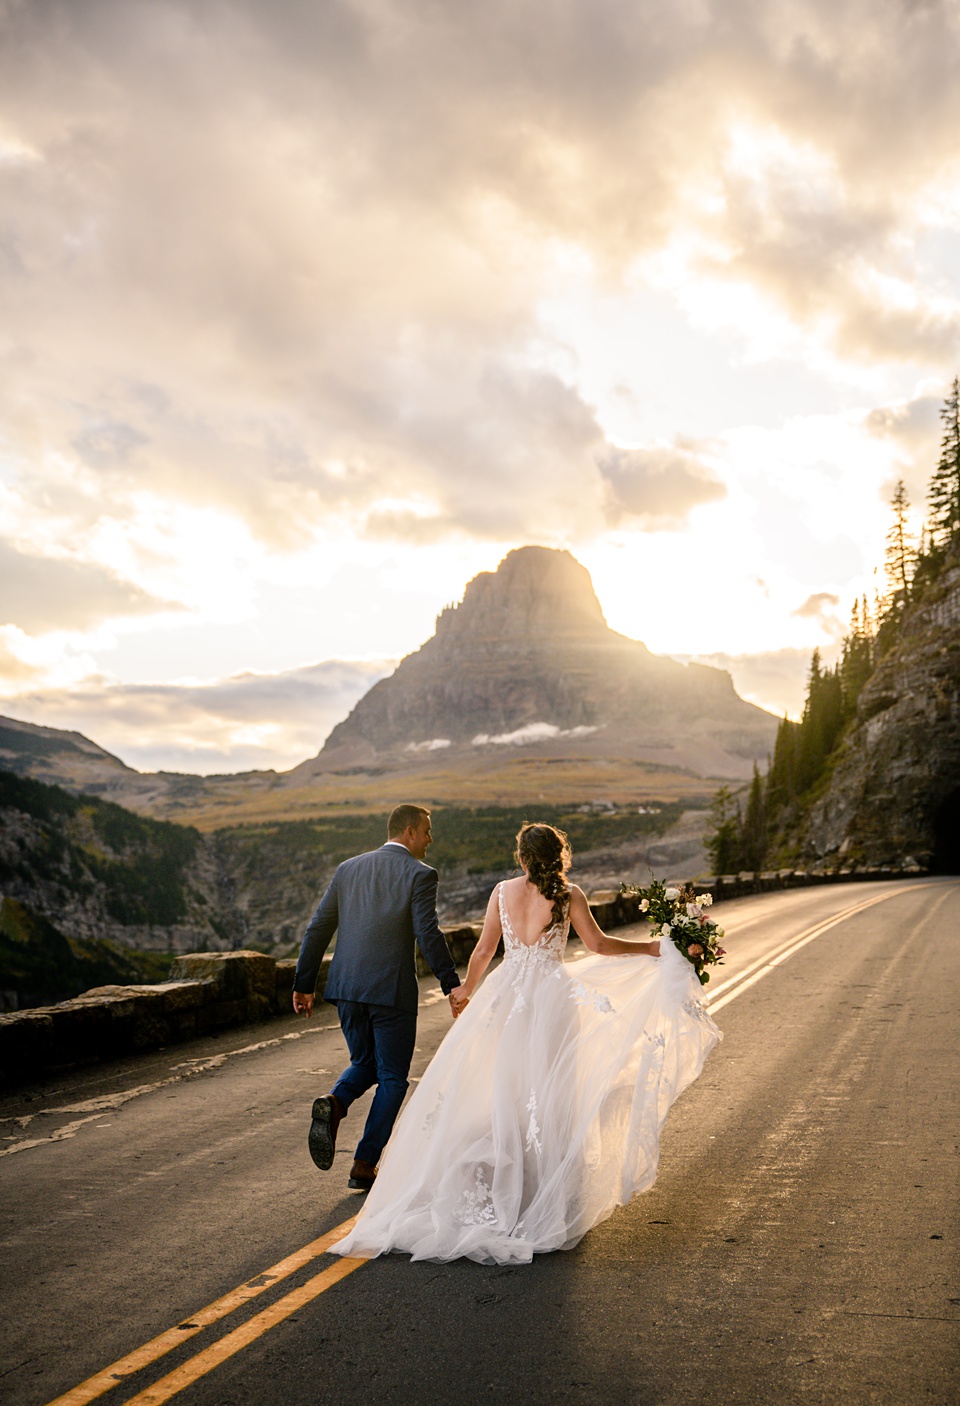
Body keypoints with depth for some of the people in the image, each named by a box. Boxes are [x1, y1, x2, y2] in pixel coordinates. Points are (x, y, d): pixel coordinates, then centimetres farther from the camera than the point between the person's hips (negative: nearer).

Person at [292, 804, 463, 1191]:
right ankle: (364, 1166, 8)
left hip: (346, 988, 5)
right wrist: (451, 985, -12)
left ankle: (333, 1104, -6)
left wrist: (304, 984, 14)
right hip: (391, 991, -5)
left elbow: (317, 929, 10)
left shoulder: (348, 868, 11)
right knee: (392, 1079, 10)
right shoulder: (419, 874, -5)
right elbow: (428, 934, -15)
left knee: (365, 1064, 23)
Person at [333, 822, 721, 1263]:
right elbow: (598, 945, -2)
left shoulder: (502, 892, 3)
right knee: (550, 1096, 5)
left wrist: (468, 989, 23)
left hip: (507, 996, 3)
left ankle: (500, 1190, 14)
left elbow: (484, 950, 7)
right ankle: (549, 1203, 8)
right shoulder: (568, 895, -4)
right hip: (551, 997, -2)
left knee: (504, 1093, 14)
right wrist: (651, 949, 10)